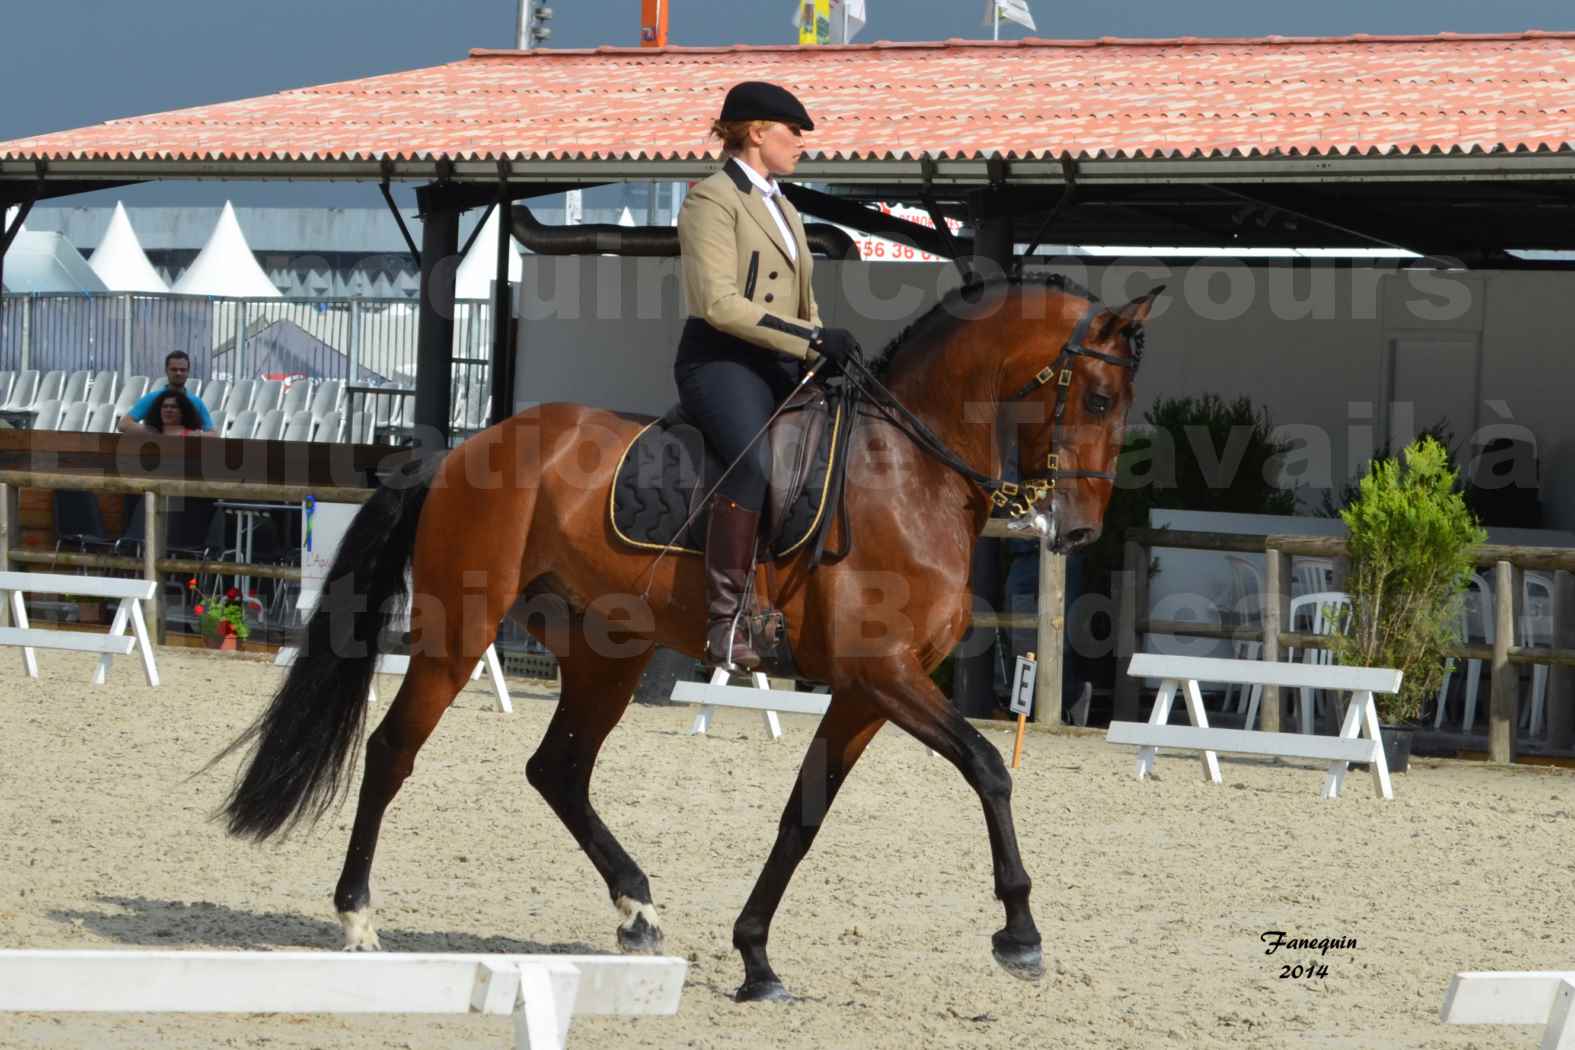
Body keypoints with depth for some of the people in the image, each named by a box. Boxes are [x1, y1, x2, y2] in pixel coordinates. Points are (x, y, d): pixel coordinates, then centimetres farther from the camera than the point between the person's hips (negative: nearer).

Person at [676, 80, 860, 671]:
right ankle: (724, 625, -34)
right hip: (720, 361, -9)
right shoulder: (712, 200, -5)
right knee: (755, 459, -33)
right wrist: (810, 339, -20)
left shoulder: (783, 211, 23)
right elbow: (718, 303, -17)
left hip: (781, 364, 9)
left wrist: (825, 350, 7)